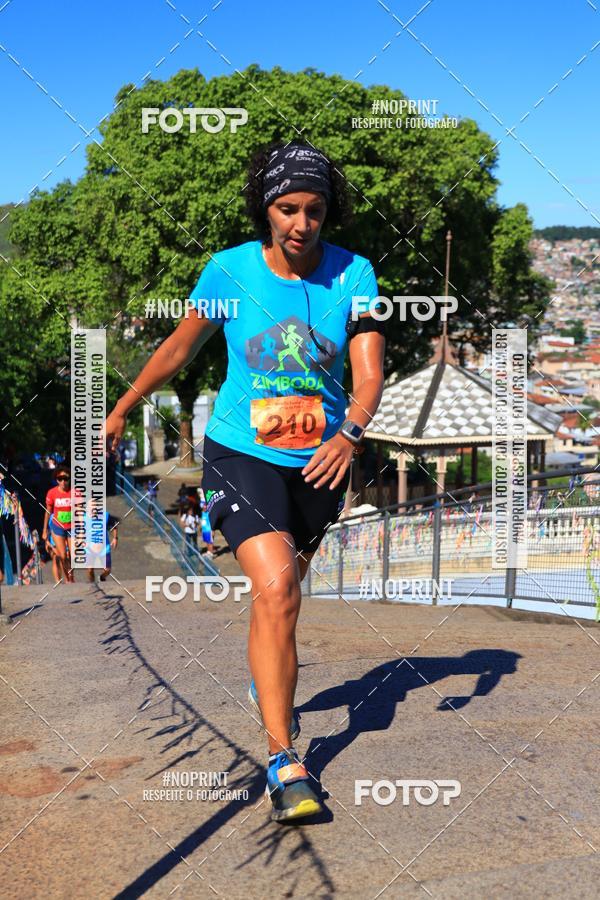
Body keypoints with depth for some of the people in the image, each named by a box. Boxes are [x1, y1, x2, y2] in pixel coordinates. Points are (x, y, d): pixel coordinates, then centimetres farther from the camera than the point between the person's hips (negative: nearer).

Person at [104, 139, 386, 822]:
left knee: (279, 589, 21)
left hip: (319, 458, 3)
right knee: (275, 590, -22)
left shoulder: (352, 274, -7)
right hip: (241, 452, -3)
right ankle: (283, 760, -14)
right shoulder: (230, 270, -9)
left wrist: (350, 433, -34)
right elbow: (181, 344, 6)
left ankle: (263, 680, 53)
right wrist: (123, 408, 15)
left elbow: (370, 372, -14)